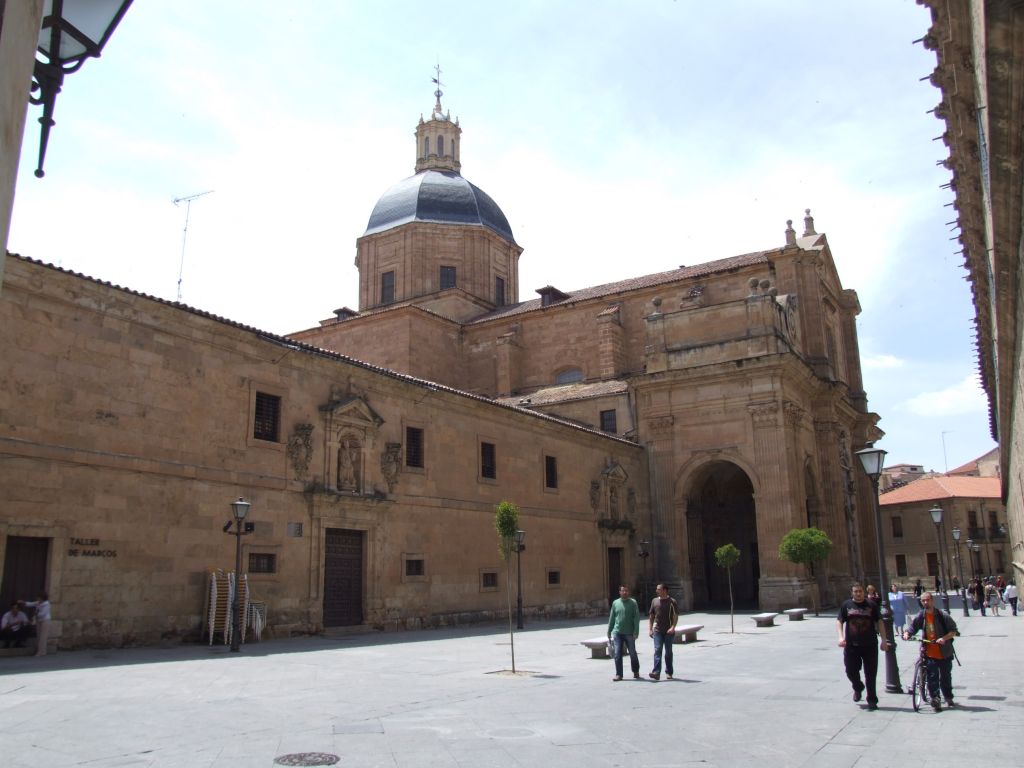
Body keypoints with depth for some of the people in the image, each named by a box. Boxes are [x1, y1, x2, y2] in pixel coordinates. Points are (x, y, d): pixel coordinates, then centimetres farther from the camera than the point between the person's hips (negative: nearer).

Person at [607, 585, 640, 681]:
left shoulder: (633, 603, -1)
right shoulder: (615, 603, 8)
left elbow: (636, 618, -5)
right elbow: (611, 619, 12)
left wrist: (636, 632, -13)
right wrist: (609, 632, 12)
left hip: (629, 633, -2)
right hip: (617, 632, 2)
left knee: (633, 654, 9)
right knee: (617, 654, -2)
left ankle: (636, 672, 28)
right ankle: (618, 674, 6)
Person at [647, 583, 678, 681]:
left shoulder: (672, 602, -3)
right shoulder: (654, 601, 9)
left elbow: (676, 616, -7)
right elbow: (651, 615, 15)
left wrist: (673, 627, -20)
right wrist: (650, 628, 10)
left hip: (669, 631, -2)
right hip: (657, 631, 2)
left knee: (668, 652, 7)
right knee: (657, 651, -9)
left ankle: (669, 672, 20)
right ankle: (656, 673, -17)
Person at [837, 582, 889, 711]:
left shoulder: (872, 605, 3)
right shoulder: (846, 605, 4)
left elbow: (879, 622, 6)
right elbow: (839, 621, 5)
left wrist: (884, 640, -1)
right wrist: (841, 637, -9)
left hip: (870, 645, -1)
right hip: (851, 645, 1)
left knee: (871, 674, 3)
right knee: (851, 671, 6)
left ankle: (872, 700, 14)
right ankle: (858, 688, 36)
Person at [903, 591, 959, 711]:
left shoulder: (943, 615, -8)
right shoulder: (920, 617, 1)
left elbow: (953, 631, -6)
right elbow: (911, 628, 4)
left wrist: (944, 638, -23)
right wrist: (906, 634, -18)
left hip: (944, 652, -1)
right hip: (929, 653, 1)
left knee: (946, 676, 13)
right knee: (932, 677, -5)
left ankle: (949, 697, 34)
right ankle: (935, 700, 1)